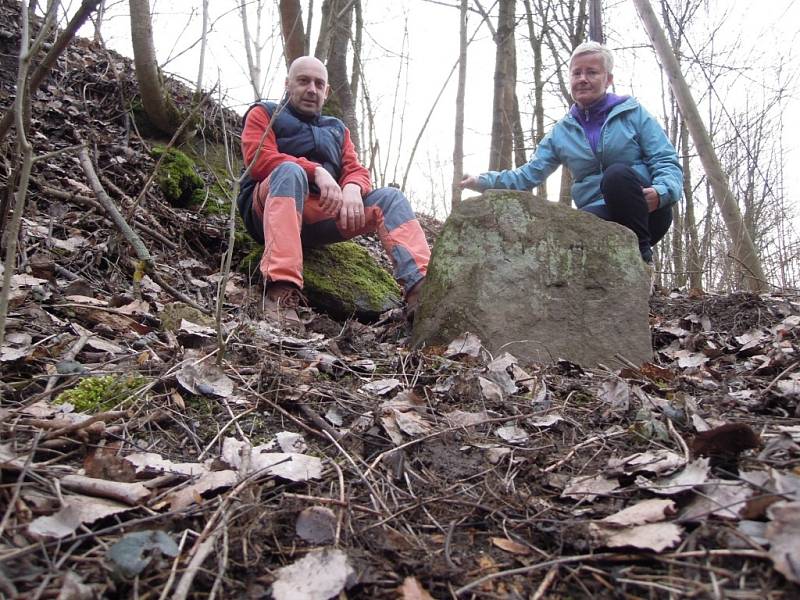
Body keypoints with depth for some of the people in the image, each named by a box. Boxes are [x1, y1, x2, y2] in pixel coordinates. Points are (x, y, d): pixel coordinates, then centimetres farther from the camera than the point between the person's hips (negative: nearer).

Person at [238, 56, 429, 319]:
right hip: (270, 211, -4)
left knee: (390, 197, -12)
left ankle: (420, 286, -34)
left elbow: (356, 171, 13)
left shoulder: (337, 129, 27)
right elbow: (259, 158, -5)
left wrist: (352, 188, -13)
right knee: (290, 170, -34)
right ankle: (282, 287, -50)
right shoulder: (264, 113, 14)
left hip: (324, 214, 4)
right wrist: (316, 171, -19)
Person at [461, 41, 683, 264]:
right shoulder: (561, 132, 12)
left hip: (646, 211, -1)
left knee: (617, 173, -33)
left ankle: (642, 256, -18)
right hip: (601, 217, 1)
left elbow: (667, 162, -2)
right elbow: (530, 174, 8)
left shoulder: (633, 113, 4)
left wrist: (661, 192, -25)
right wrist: (484, 182, -8)